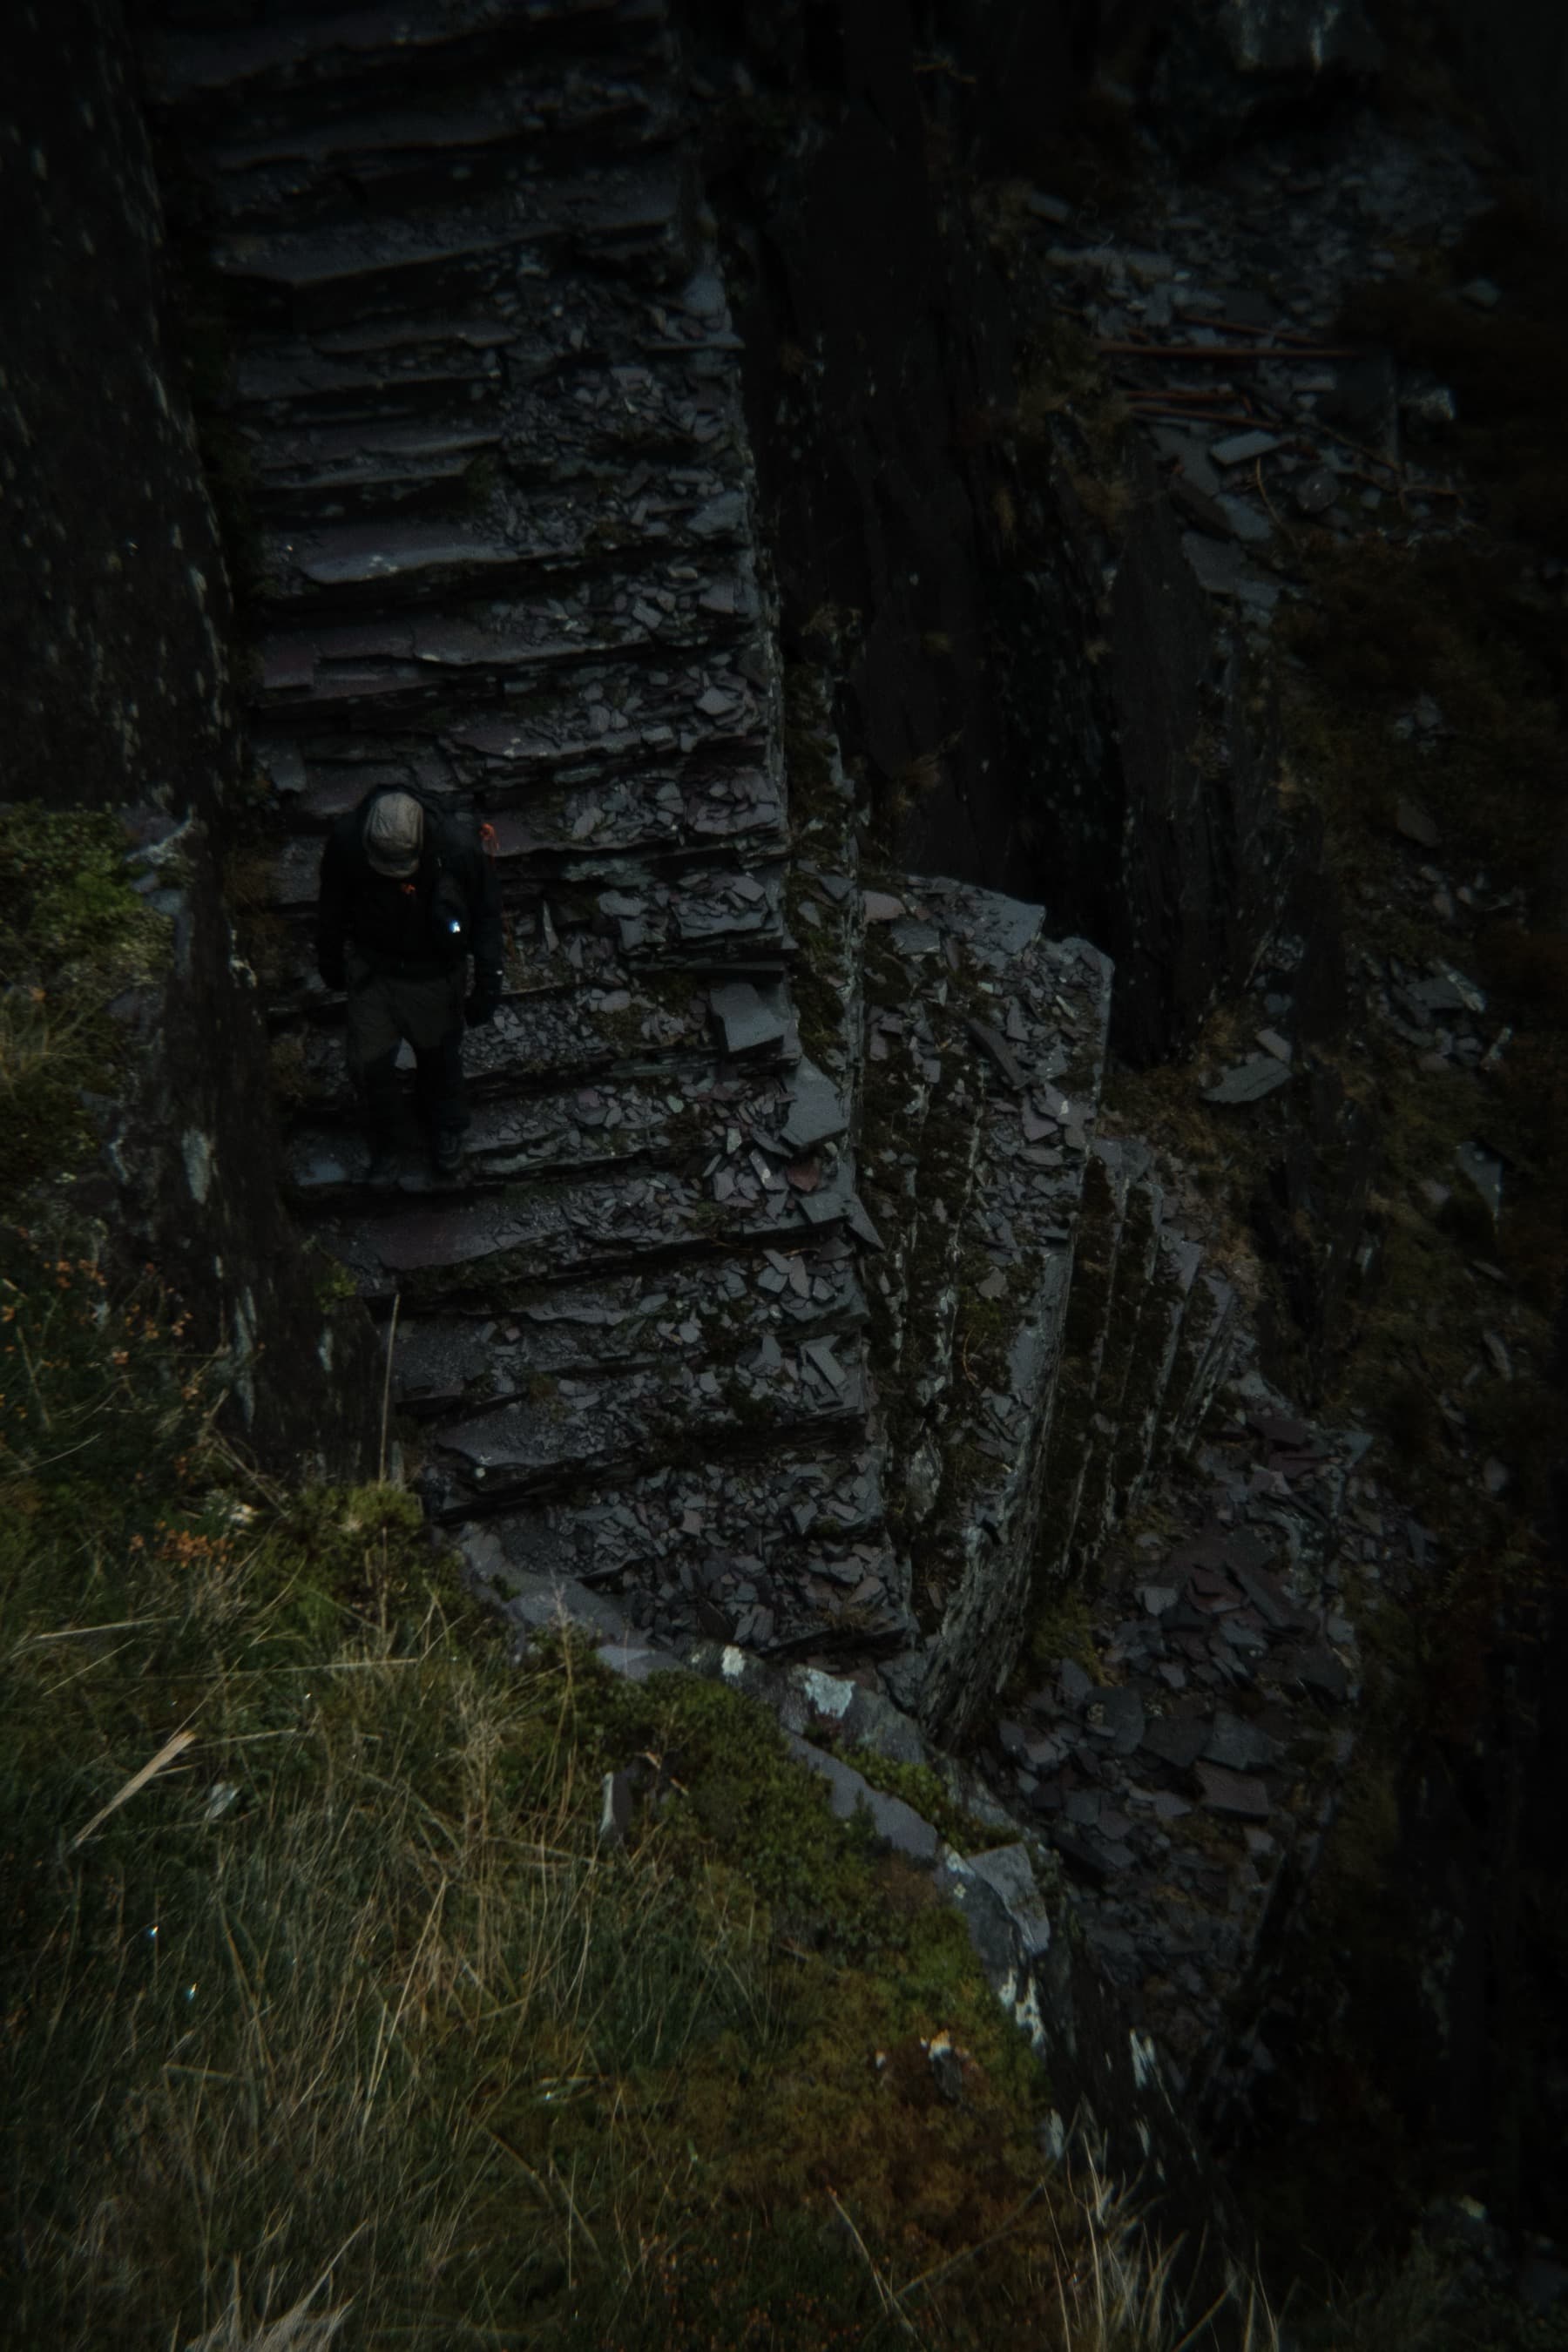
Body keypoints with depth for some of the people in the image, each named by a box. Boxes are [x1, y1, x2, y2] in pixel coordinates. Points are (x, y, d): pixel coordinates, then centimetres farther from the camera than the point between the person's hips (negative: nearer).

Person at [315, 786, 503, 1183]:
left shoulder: (459, 848, -32)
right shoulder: (346, 840, -27)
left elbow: (486, 914, -14)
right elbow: (331, 908, -6)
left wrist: (488, 983, -10)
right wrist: (329, 961, 8)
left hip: (434, 975, -1)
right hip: (371, 971, 1)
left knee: (440, 1055, 22)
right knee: (368, 1063, 10)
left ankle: (446, 1129, 52)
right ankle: (383, 1147, 38)